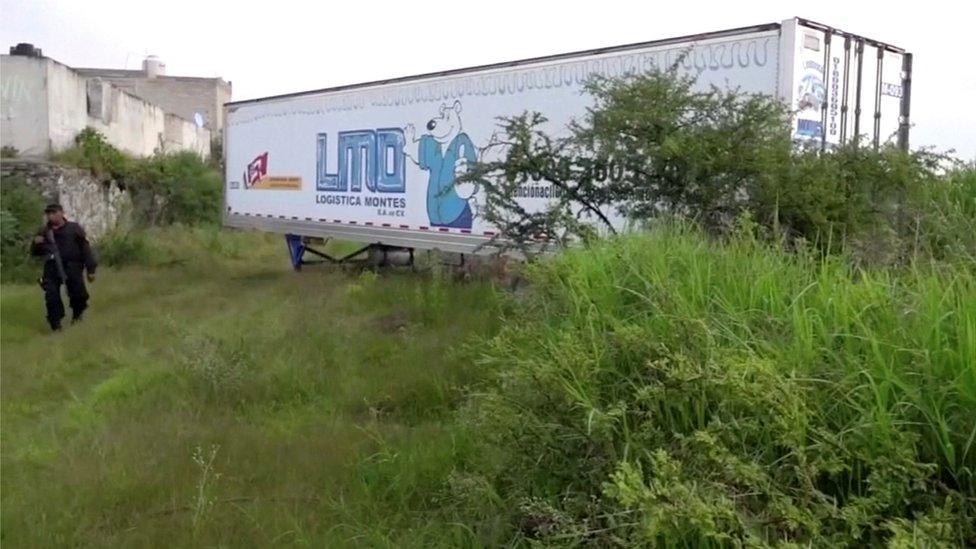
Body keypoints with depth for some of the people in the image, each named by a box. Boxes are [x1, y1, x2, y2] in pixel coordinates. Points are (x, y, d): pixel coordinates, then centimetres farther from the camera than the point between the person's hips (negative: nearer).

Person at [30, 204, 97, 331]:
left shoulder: (74, 228, 4)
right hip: (52, 268, 2)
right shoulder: (44, 231, 13)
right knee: (52, 297, -6)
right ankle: (56, 325, 5)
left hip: (72, 267, -2)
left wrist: (91, 269, -2)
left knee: (79, 294, -5)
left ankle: (77, 315, 26)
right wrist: (36, 244, -3)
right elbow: (36, 252, 22)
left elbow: (85, 248, 4)